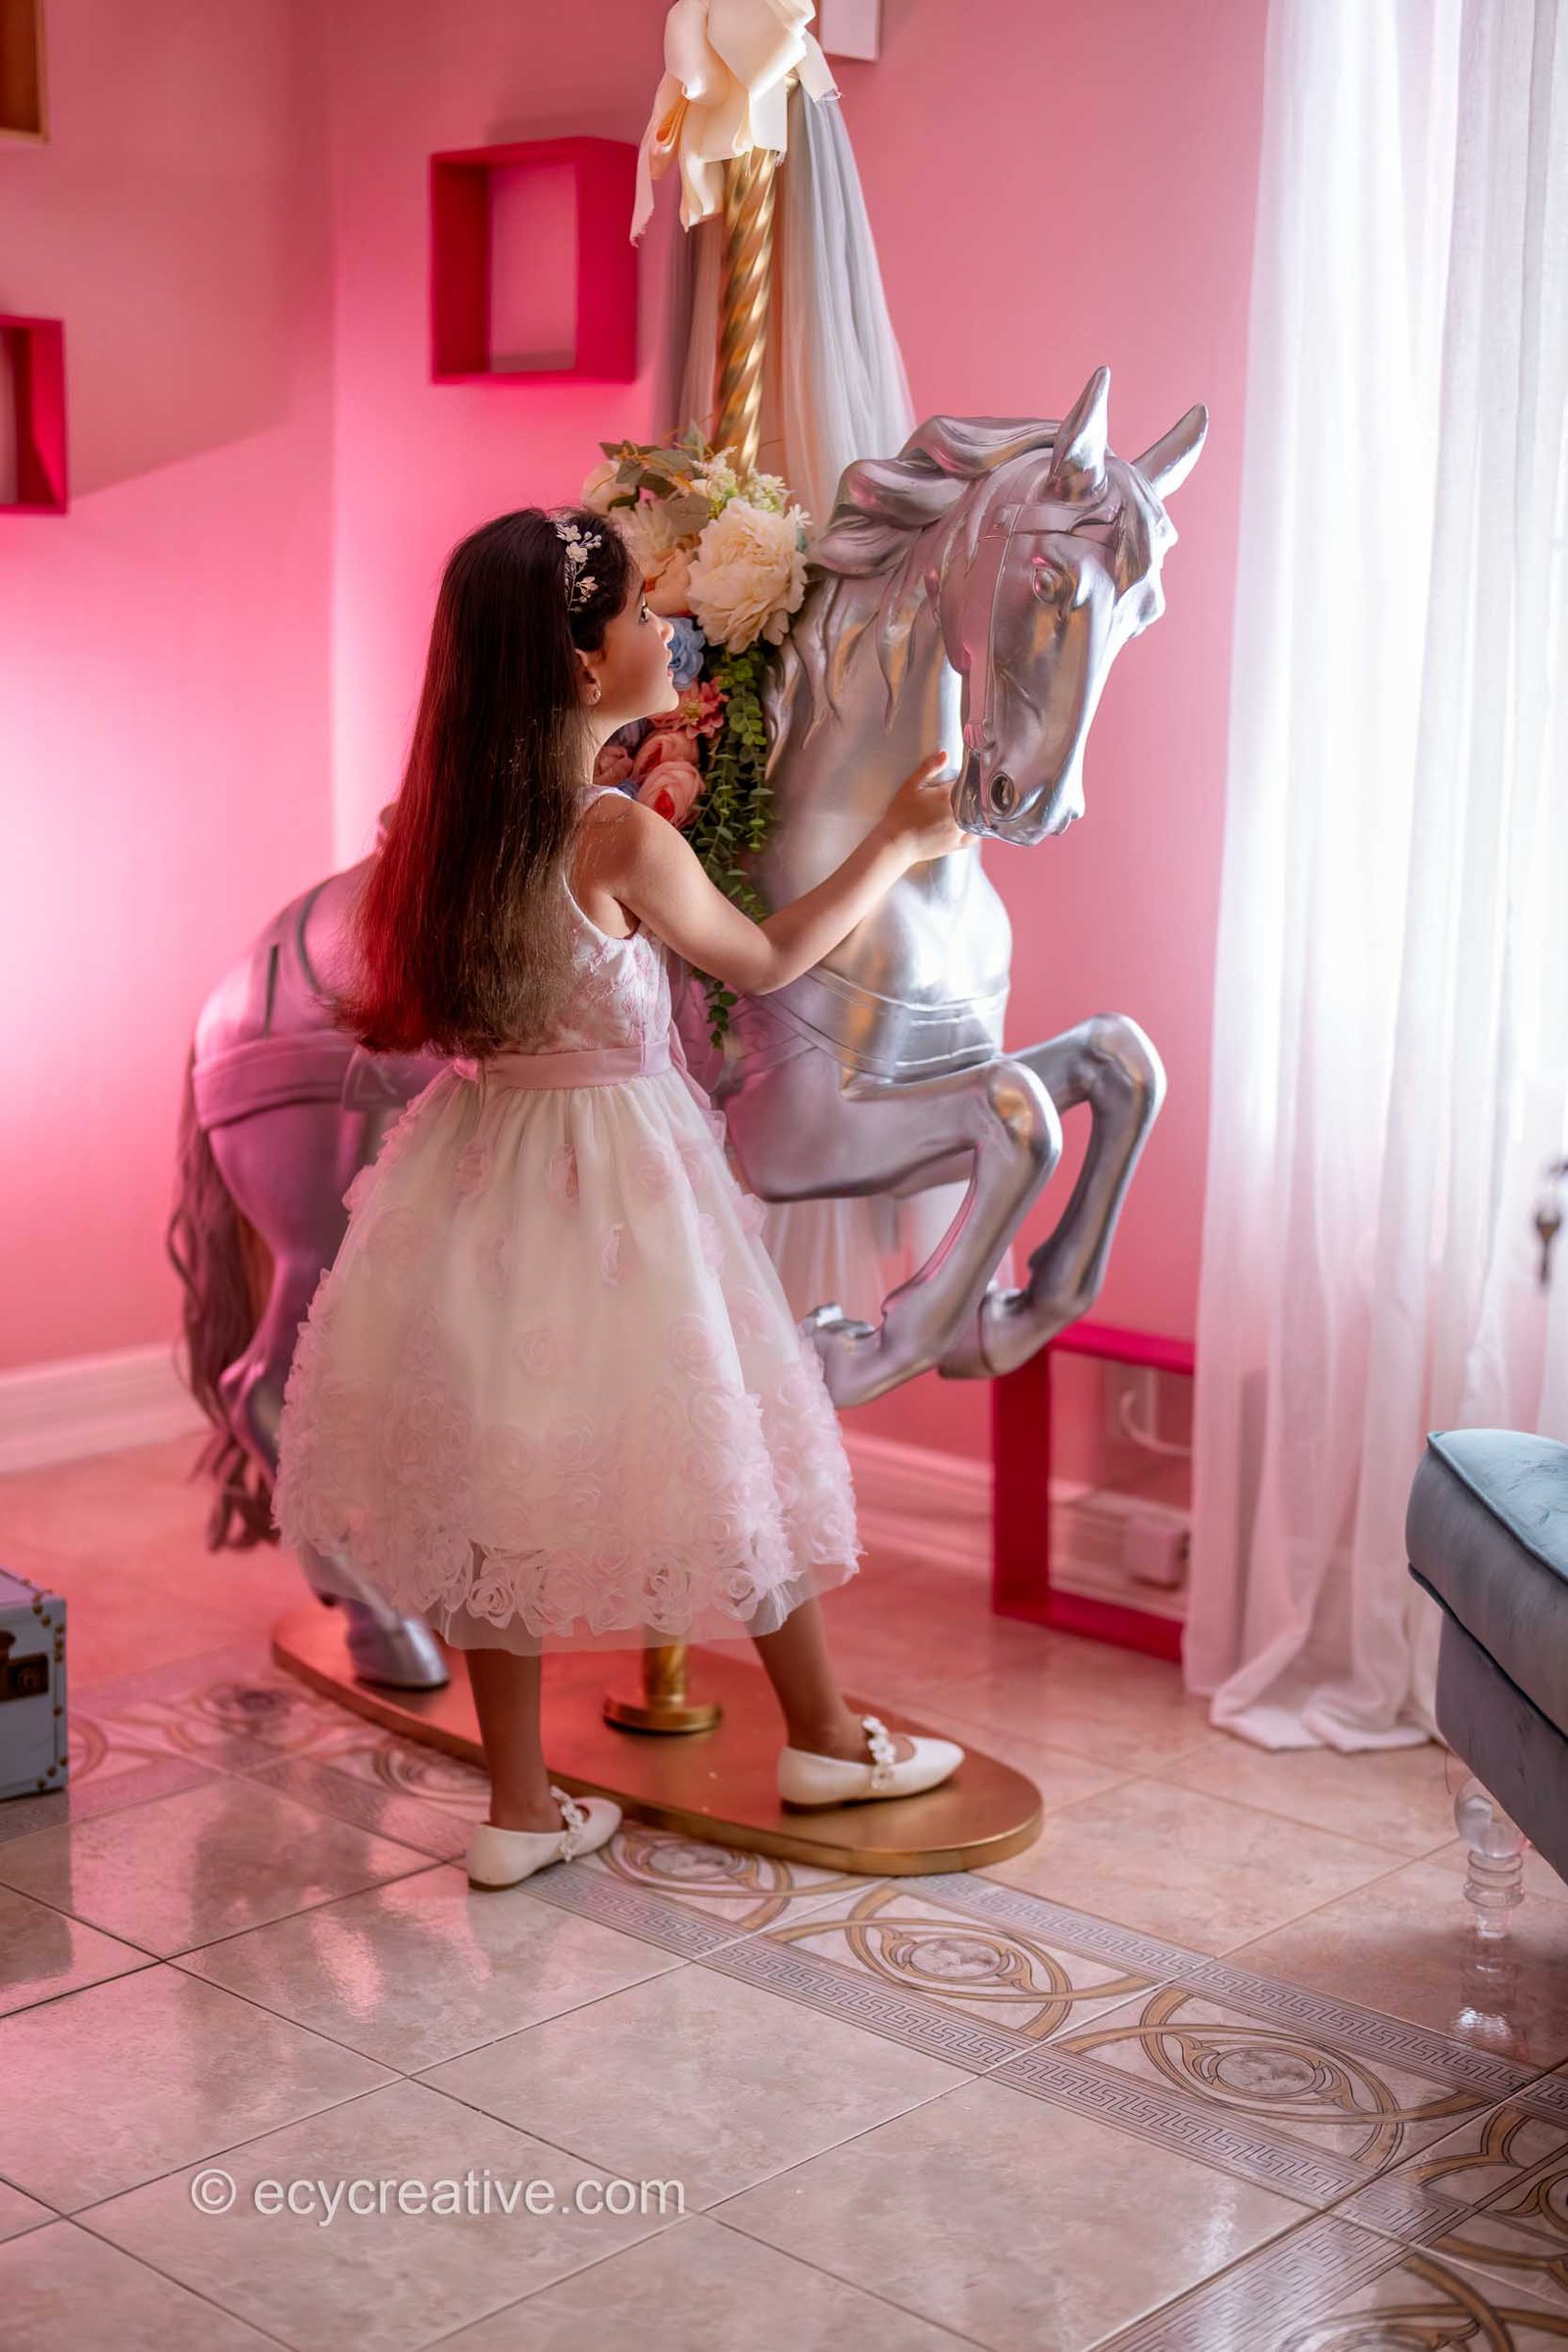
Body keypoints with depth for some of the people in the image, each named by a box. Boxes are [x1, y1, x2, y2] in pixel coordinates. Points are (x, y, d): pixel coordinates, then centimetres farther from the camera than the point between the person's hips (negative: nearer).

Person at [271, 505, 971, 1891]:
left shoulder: (458, 824, -1)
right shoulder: (626, 840, -20)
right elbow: (767, 959, -5)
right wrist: (897, 845, 9)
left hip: (478, 1172, 6)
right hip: (613, 1181, -6)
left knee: (497, 1476, 11)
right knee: (725, 1444, 12)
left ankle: (520, 1808, 20)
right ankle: (824, 1741, 30)